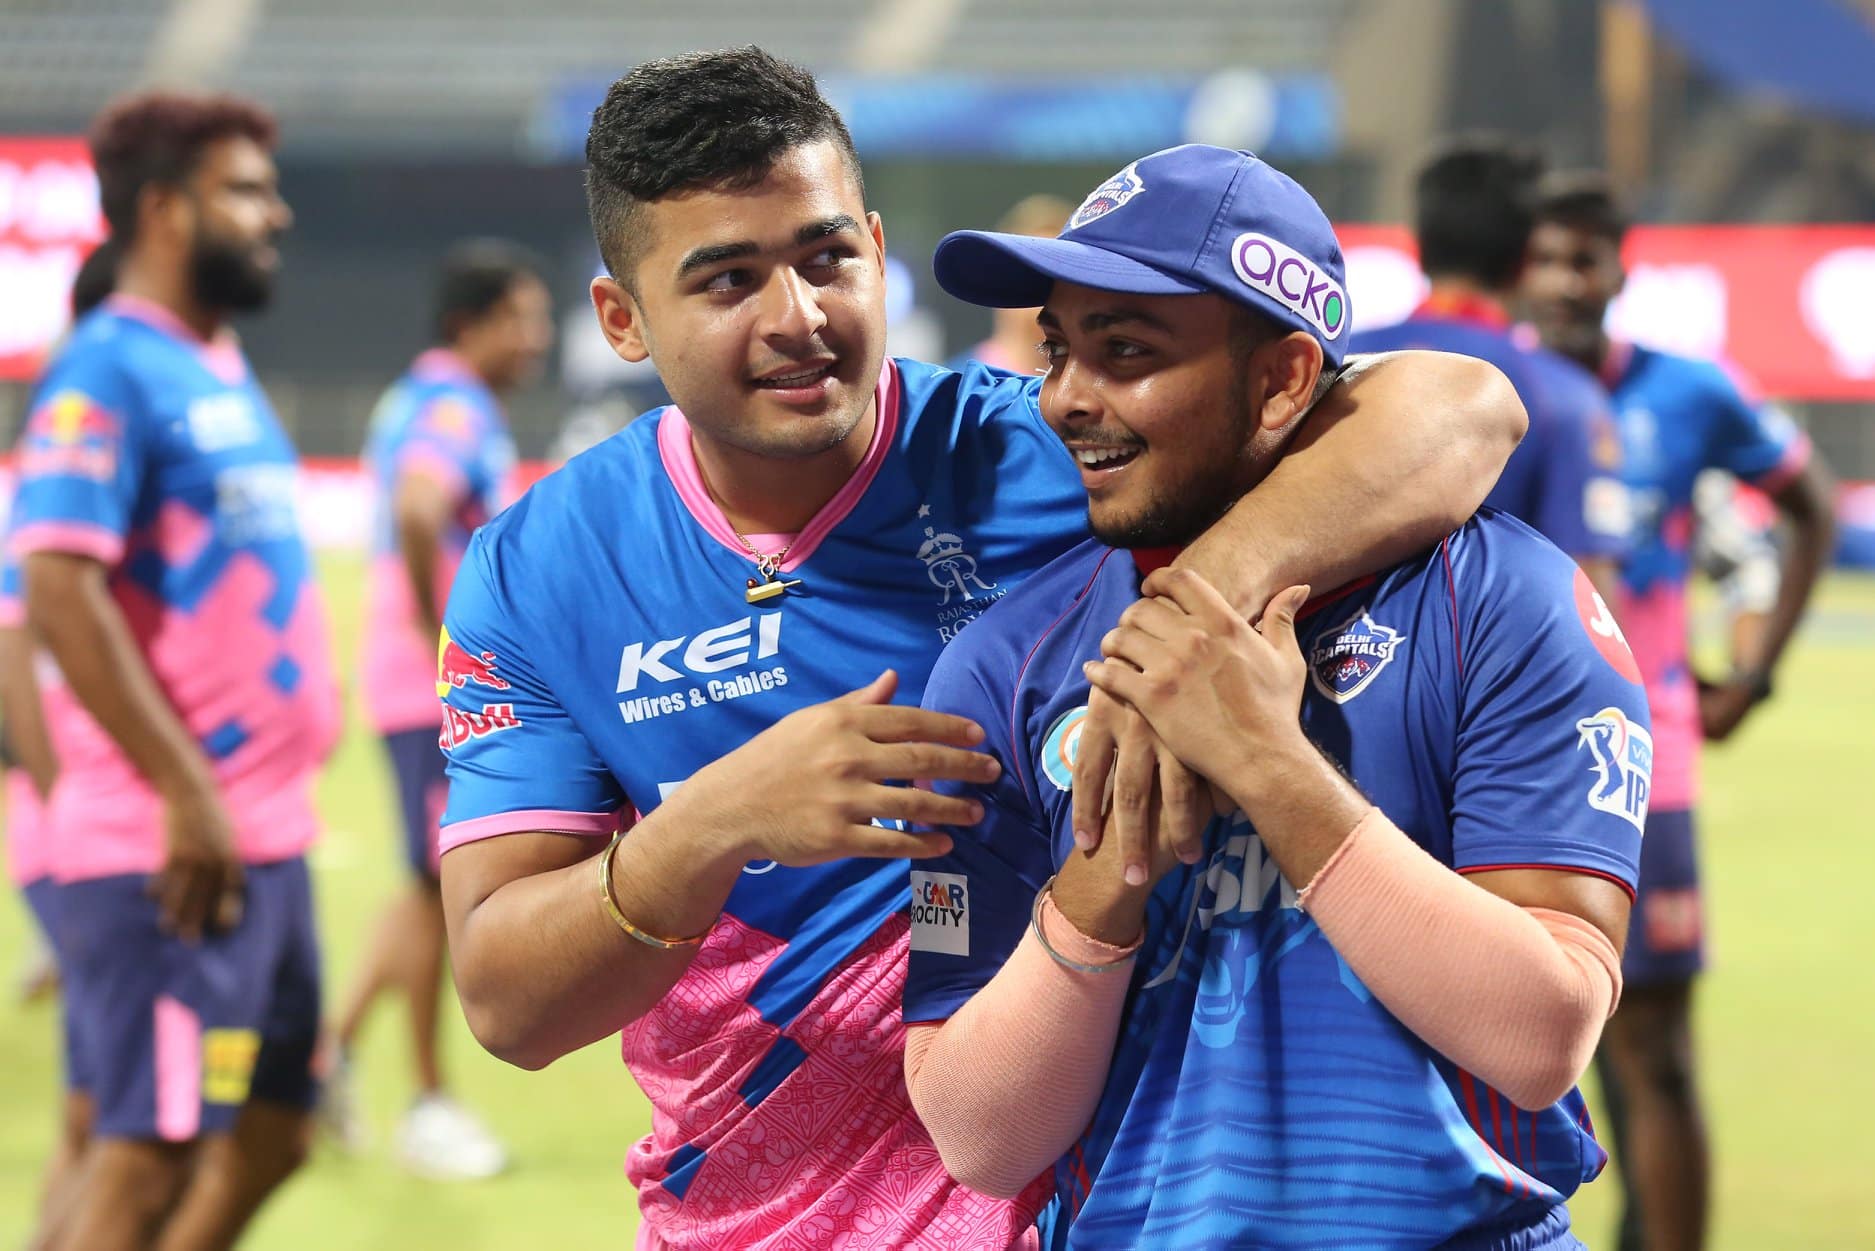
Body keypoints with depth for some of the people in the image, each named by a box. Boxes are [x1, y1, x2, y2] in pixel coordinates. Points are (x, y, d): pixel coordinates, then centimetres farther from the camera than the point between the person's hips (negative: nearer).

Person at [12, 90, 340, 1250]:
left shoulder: (220, 371, 16)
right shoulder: (109, 373, -12)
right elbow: (58, 591, -21)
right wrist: (185, 793, -23)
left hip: (265, 836, 9)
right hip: (171, 848, -9)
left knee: (269, 1135, 14)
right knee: (150, 1154, -8)